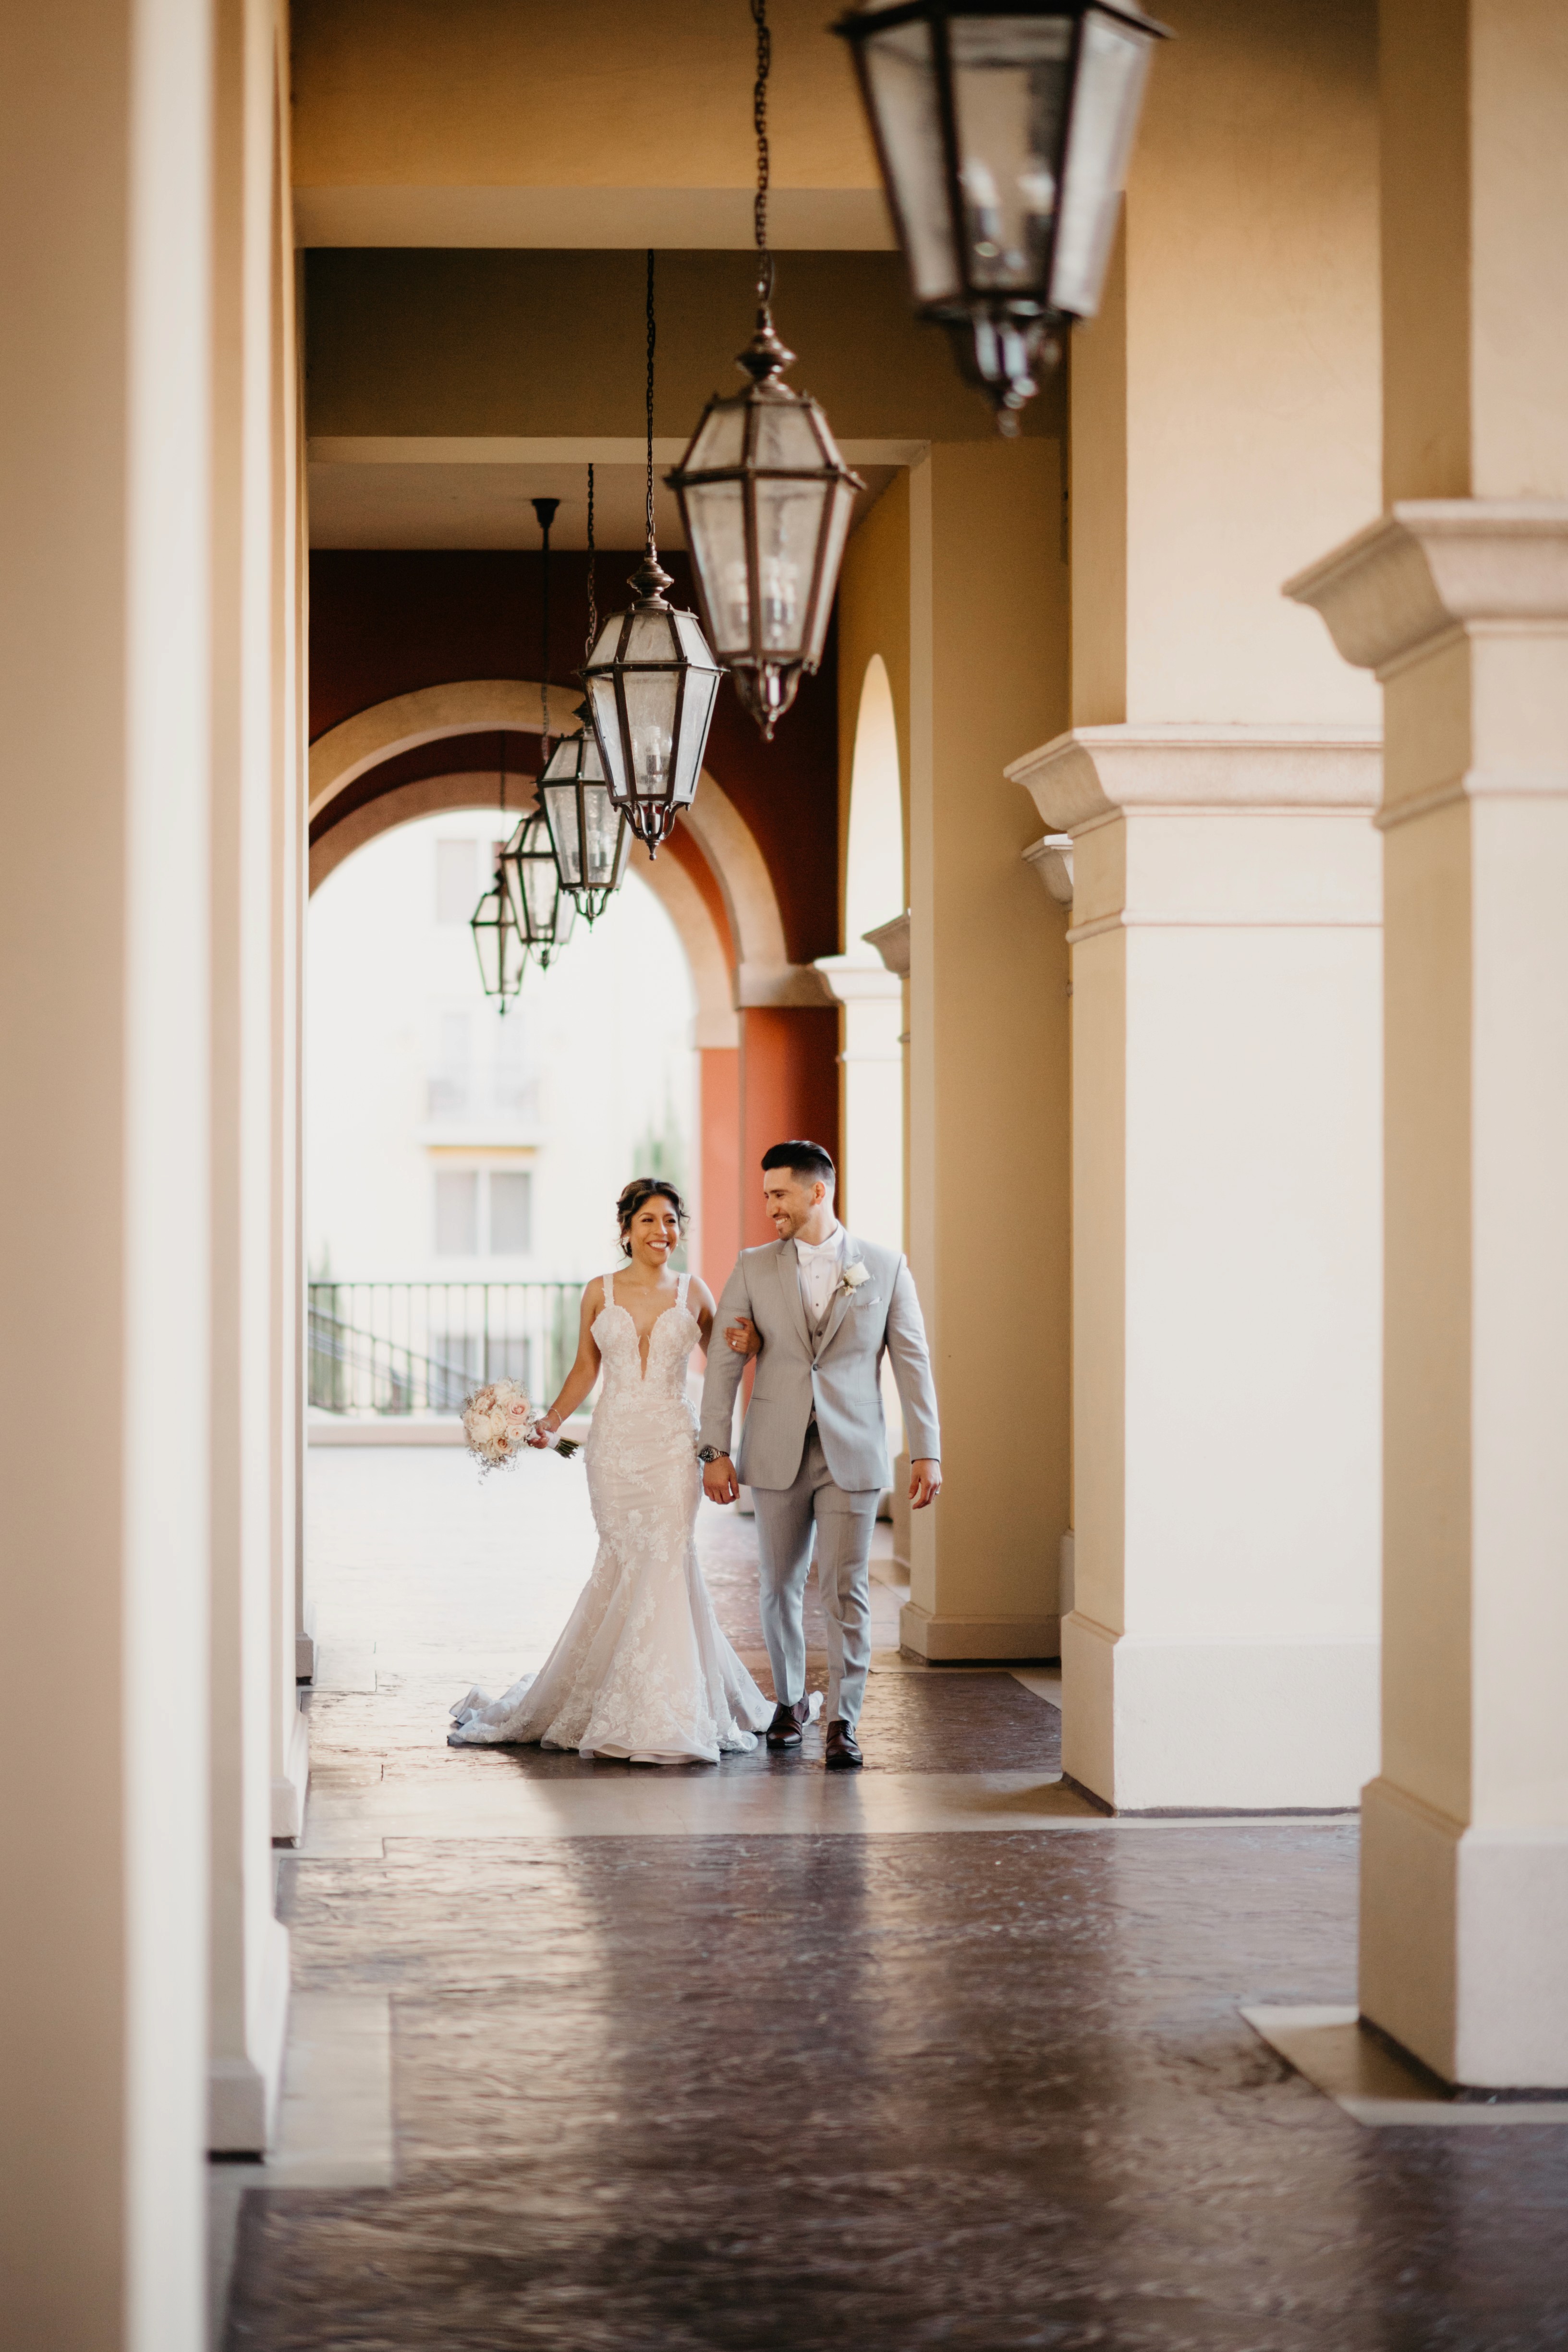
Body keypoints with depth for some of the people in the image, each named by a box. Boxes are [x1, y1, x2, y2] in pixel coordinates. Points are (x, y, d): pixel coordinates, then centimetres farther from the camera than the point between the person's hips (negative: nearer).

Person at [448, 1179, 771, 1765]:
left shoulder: (693, 1293, 6)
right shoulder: (600, 1292, 6)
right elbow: (585, 1369, 12)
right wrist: (549, 1423, 1)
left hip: (673, 1442, -1)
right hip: (615, 1442, 1)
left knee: (664, 1560, -9)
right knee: (625, 1561, 2)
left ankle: (665, 1712, -2)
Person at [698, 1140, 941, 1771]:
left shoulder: (886, 1267, 1)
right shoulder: (753, 1268, 4)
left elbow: (912, 1362, 2)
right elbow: (723, 1362, 3)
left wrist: (927, 1454, -3)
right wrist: (714, 1450, -3)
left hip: (852, 1454, -2)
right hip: (778, 1455, 2)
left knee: (846, 1592, -6)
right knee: (780, 1587, 11)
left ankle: (843, 1724, 0)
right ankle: (791, 1701, 30)